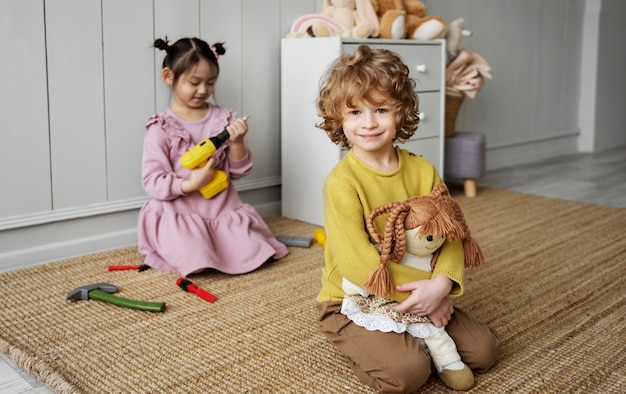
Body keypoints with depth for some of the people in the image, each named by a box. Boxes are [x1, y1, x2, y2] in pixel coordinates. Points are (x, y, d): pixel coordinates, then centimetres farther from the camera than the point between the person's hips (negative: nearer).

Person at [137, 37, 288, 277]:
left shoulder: (224, 118, 5)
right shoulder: (161, 128, -5)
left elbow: (238, 171, 8)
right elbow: (152, 182, -9)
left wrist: (237, 143, -11)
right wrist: (190, 184, -24)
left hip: (223, 210, 3)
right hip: (179, 216, -3)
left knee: (248, 255, -15)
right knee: (195, 260, -26)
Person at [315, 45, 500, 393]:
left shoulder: (422, 170, -3)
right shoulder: (341, 182, -21)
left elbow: (449, 234, -6)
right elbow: (359, 265, -23)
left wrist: (440, 284, -26)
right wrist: (423, 293, -22)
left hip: (418, 297, 5)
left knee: (484, 350, -1)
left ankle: (415, 340, 16)